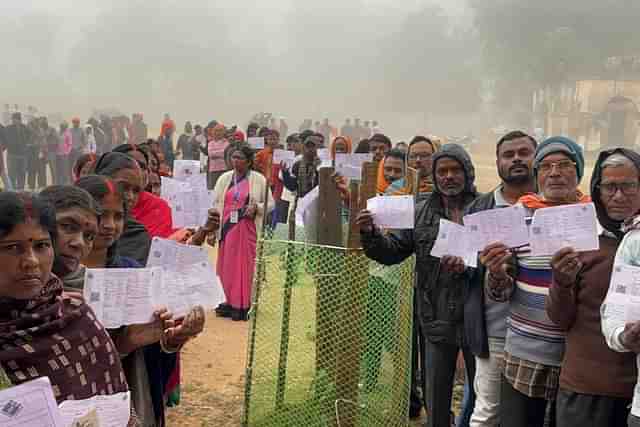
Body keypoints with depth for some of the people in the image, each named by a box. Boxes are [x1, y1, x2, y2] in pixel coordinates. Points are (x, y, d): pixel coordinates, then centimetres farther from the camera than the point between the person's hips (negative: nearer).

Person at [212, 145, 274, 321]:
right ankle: (230, 302, 18)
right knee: (227, 265, 6)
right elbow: (216, 204, 11)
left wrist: (256, 207, -16)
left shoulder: (259, 180, 0)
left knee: (244, 264, -1)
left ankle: (242, 305, 7)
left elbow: (270, 204, 4)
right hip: (227, 227, 3)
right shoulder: (224, 178, 10)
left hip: (247, 229, -3)